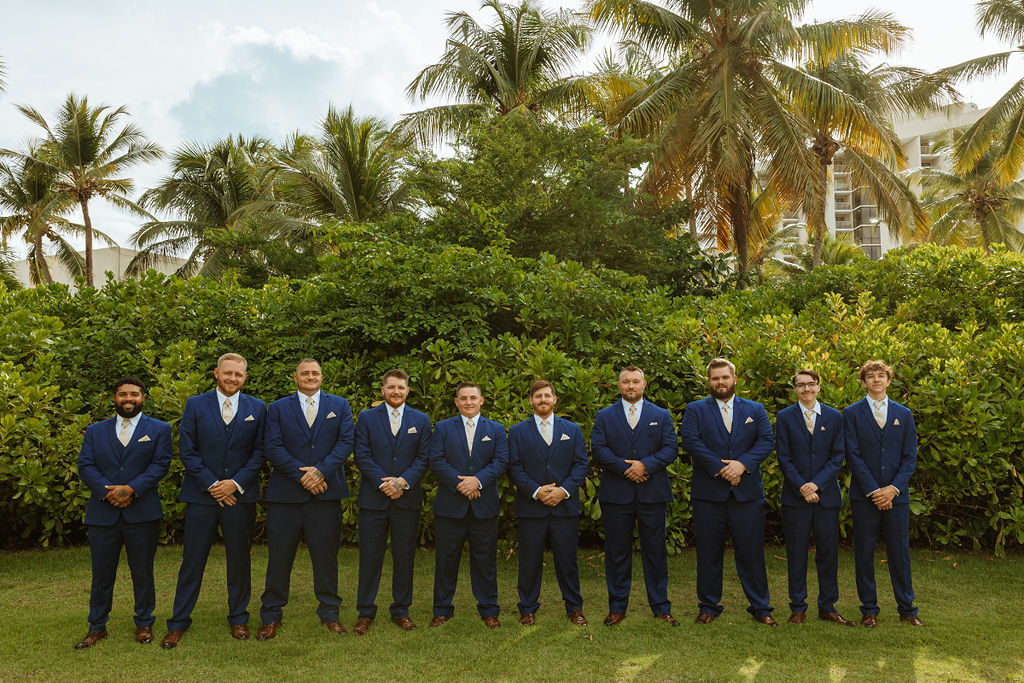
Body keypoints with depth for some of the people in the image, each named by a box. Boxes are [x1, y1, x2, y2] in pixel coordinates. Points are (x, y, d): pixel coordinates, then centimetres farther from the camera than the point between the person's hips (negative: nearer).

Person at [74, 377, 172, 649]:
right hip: (103, 513, 2)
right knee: (101, 573, 9)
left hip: (142, 513, -2)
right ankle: (97, 628, 22)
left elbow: (160, 464, -5)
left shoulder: (158, 429, 6)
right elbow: (85, 466, 3)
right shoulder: (95, 431, 13)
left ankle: (144, 624, 20)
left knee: (142, 572, 6)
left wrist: (131, 489, -16)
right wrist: (107, 491, -13)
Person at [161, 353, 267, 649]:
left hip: (240, 495, 1)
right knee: (192, 561, 4)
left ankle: (238, 619, 22)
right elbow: (187, 450, 0)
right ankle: (178, 623, 16)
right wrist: (211, 485, -9)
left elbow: (260, 451, 2)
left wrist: (236, 483, -9)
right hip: (201, 494, -1)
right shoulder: (195, 405, 4)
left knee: (239, 560, 8)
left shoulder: (257, 408, 5)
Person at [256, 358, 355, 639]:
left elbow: (346, 441, 0)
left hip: (326, 491, 1)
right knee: (279, 556, 4)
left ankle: (329, 613, 21)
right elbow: (272, 447, -2)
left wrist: (321, 471, -13)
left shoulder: (339, 405, 11)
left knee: (326, 555, 7)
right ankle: (271, 617, 17)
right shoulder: (278, 408, 9)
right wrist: (302, 476, -12)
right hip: (286, 493, 0)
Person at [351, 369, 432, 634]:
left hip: (407, 499, 1)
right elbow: (362, 456, -2)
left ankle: (401, 610, 20)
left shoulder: (421, 421, 8)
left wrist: (403, 481, -12)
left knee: (405, 557, 7)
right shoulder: (367, 418, 5)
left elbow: (423, 458, 3)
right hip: (373, 498, -1)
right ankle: (365, 613, 15)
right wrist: (383, 483, -13)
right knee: (369, 556, 3)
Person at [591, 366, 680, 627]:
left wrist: (646, 465, -14)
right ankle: (617, 608, 16)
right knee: (617, 552, 5)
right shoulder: (604, 416, 9)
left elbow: (671, 448, 1)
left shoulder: (661, 416, 11)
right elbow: (598, 449, -2)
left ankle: (661, 607, 17)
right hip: (616, 495, 0)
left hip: (652, 494, 0)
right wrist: (625, 468, -14)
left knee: (655, 551, 5)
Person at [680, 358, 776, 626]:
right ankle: (709, 606, 19)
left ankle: (761, 608, 18)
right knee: (709, 553, 6)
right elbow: (691, 442, -8)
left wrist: (742, 464, -15)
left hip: (747, 493, 1)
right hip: (708, 493, -1)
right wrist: (721, 468, -16)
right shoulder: (695, 410, 6)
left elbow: (767, 441, 0)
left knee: (752, 553, 5)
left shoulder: (755, 410, 12)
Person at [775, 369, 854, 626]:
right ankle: (798, 608, 14)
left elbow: (838, 456, 1)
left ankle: (827, 607, 19)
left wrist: (816, 484, -10)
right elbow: (784, 458, -2)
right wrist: (802, 487, -11)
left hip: (826, 495, 1)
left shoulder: (834, 417, 6)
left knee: (828, 553, 7)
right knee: (796, 554, 3)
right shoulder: (785, 417, 2)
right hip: (795, 497, -1)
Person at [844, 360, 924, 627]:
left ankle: (907, 610, 19)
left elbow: (910, 456, 5)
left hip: (896, 494, 2)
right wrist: (873, 490, -11)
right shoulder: (852, 414, 3)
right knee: (864, 552, 3)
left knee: (900, 552, 7)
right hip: (864, 495, -2)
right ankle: (869, 610, 14)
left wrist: (893, 488, -8)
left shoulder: (904, 414, 10)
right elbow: (853, 455, -4)